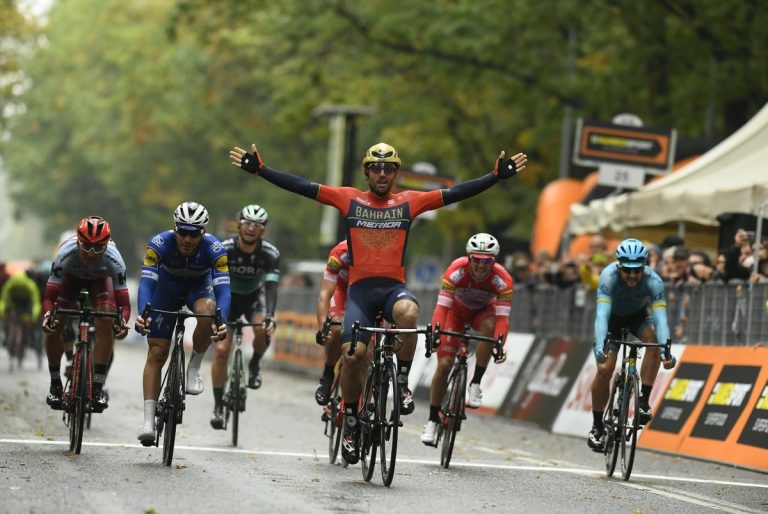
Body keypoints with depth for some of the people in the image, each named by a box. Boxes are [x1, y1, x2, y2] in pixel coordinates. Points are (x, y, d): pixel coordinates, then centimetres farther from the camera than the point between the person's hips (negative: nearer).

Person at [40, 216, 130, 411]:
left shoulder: (113, 259, -39)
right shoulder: (65, 254, -40)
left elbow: (123, 302, -35)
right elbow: (49, 295, -36)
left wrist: (123, 322, -56)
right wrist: (47, 315, -56)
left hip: (100, 278, 0)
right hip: (71, 276, 0)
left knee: (106, 321, -24)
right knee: (54, 326, -16)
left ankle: (97, 387, -16)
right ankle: (55, 384, 4)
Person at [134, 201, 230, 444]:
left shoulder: (215, 249, -32)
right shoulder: (160, 243, -33)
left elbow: (223, 288, -39)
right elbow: (146, 282, -39)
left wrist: (221, 322, -57)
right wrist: (142, 314, -57)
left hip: (199, 286, 0)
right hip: (167, 287, 0)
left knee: (207, 311, -36)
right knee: (156, 354, -9)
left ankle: (194, 368, -14)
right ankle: (148, 421, -9)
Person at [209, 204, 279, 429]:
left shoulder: (270, 253, -23)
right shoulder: (224, 249, -25)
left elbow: (271, 286, -32)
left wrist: (270, 316, -49)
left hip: (254, 297, 0)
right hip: (228, 298, 0)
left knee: (263, 330, -32)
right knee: (221, 350, -15)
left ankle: (254, 365, -1)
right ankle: (218, 406, -4)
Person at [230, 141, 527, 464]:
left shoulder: (409, 203, 8)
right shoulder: (349, 200, 7)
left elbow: (457, 193, 4)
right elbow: (301, 186, 2)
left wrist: (498, 175, -3)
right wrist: (259, 169, -5)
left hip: (394, 287, 0)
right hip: (360, 289, 0)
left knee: (408, 313, -36)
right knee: (352, 355, -16)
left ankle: (402, 382, -15)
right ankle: (350, 422, 6)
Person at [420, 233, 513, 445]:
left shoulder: (502, 280, -32)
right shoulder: (456, 271, -34)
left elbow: (502, 316, -37)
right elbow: (442, 306, -38)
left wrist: (500, 344, -54)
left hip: (482, 311, 0)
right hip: (457, 310, 0)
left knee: (489, 325, -36)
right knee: (444, 364, -10)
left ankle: (475, 384, -21)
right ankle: (432, 420, 5)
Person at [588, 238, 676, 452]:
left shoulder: (653, 281, -33)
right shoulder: (609, 276, -35)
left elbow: (660, 317, -42)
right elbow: (602, 314, -44)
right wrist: (600, 346, -60)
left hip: (639, 316, 1)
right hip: (613, 317, -1)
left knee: (653, 338, -32)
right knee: (604, 369, -16)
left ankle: (643, 401, -23)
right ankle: (597, 426, 3)